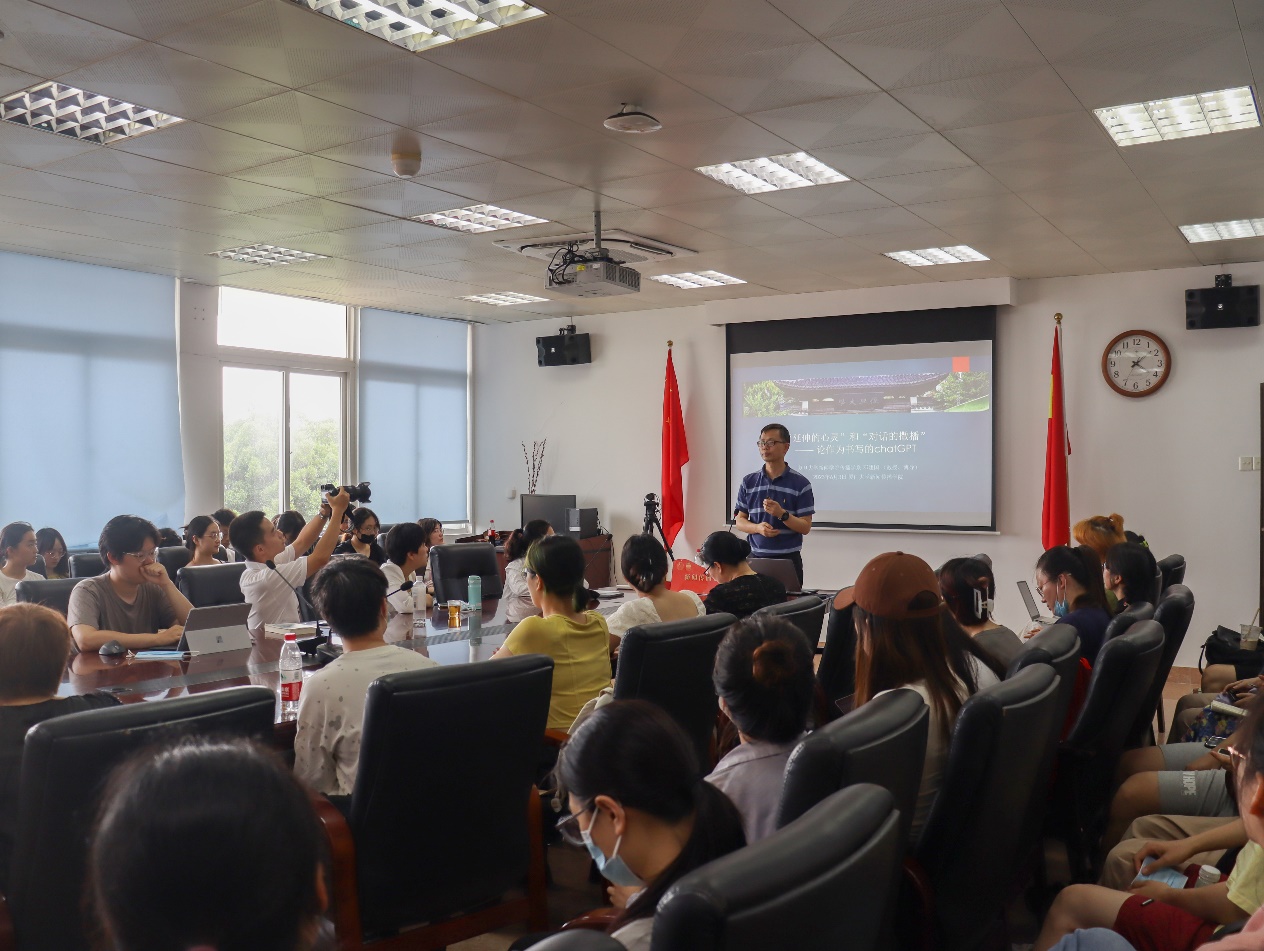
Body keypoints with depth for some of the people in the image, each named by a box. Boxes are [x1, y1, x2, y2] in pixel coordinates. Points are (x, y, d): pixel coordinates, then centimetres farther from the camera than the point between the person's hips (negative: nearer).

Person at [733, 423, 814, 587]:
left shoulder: (800, 483, -3)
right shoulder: (749, 482, 6)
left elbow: (805, 527, -5)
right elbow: (739, 521, 6)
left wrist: (782, 514, -21)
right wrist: (758, 527, -14)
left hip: (789, 560, -2)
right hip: (756, 557, 2)